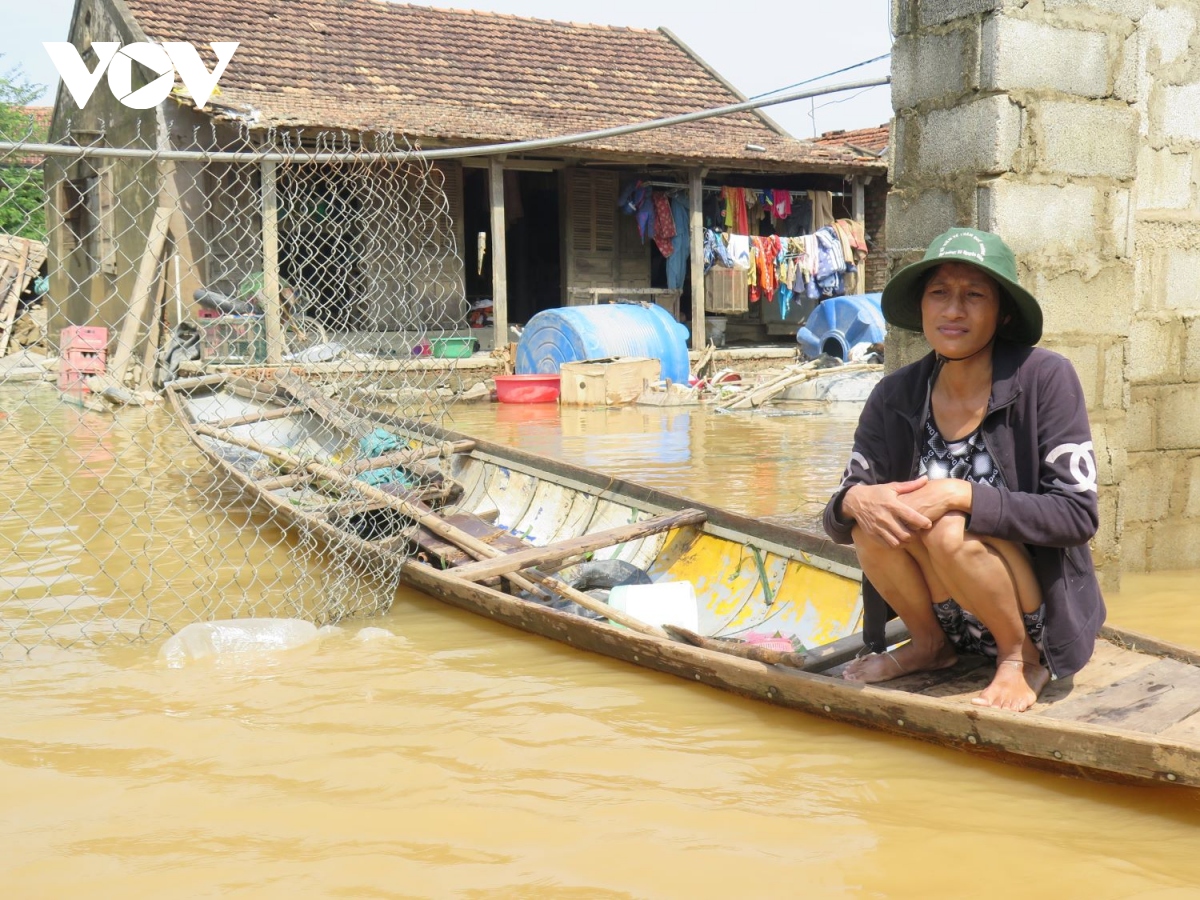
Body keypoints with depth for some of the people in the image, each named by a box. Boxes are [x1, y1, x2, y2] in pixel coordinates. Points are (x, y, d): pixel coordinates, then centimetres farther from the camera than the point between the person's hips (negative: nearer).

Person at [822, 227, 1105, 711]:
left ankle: (1022, 657, -2)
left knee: (948, 529, -29)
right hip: (953, 618, 4)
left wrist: (965, 497, -29)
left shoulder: (1045, 378, -14)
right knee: (872, 520, -21)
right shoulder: (894, 398, -3)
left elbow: (1078, 514, -18)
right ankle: (930, 645, 6)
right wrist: (855, 500, -27)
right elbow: (837, 520, -2)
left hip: (1040, 611, -4)